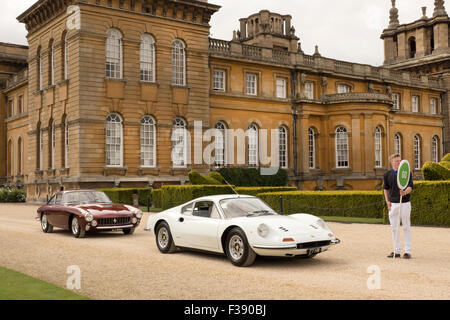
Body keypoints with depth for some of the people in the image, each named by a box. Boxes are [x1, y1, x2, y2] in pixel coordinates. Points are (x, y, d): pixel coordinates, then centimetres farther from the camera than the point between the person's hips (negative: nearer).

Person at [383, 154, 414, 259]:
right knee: (394, 228, 7)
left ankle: (408, 251, 8)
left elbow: (410, 187, -11)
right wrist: (387, 201, 7)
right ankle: (397, 251, 15)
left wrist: (405, 192, -32)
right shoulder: (387, 175, 6)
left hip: (405, 203, -3)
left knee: (406, 227, 2)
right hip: (393, 204, 3)